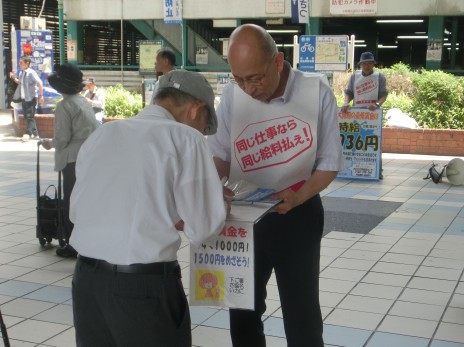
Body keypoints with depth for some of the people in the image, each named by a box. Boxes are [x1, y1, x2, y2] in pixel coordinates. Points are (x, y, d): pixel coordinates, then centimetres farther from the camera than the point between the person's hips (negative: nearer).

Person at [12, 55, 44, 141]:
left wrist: (41, 95, -20)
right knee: (27, 117, 12)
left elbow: (39, 83, -17)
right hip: (23, 98, 9)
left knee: (30, 117, -7)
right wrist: (15, 79, 6)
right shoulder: (21, 73, 11)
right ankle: (34, 133, 20)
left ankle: (28, 133, -8)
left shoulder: (31, 73, -13)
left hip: (31, 98, -9)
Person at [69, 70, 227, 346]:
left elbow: (78, 210, 14)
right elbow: (205, 228, -9)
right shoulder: (185, 137, -7)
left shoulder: (101, 134, 11)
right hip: (146, 283, -5)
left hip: (86, 278, 6)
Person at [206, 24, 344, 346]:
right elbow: (220, 155, 0)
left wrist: (299, 196, -24)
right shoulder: (232, 95, -8)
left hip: (298, 215, -2)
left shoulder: (316, 91, -14)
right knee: (243, 308, 17)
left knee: (302, 311, 8)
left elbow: (329, 161, -9)